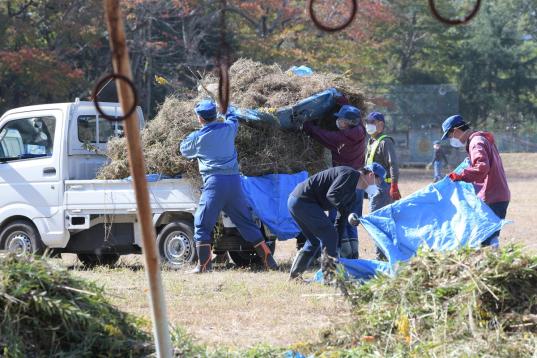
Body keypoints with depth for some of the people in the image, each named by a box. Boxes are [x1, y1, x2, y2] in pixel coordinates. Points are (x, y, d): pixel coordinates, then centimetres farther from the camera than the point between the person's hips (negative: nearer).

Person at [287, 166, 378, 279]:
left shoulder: (352, 195, 22)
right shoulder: (351, 174, -8)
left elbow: (341, 220, 23)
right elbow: (331, 194, -22)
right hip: (303, 201, -11)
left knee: (314, 241, 21)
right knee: (329, 235, -8)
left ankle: (294, 274, 24)